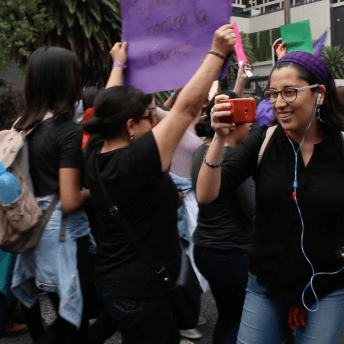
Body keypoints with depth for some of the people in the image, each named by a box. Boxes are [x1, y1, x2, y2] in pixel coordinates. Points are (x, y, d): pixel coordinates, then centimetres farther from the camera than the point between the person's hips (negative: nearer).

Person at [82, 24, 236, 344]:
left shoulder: (96, 153, -5)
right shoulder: (137, 160, -27)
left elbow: (110, 107, 12)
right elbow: (186, 107, -26)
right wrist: (217, 53, -19)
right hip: (142, 291, -9)